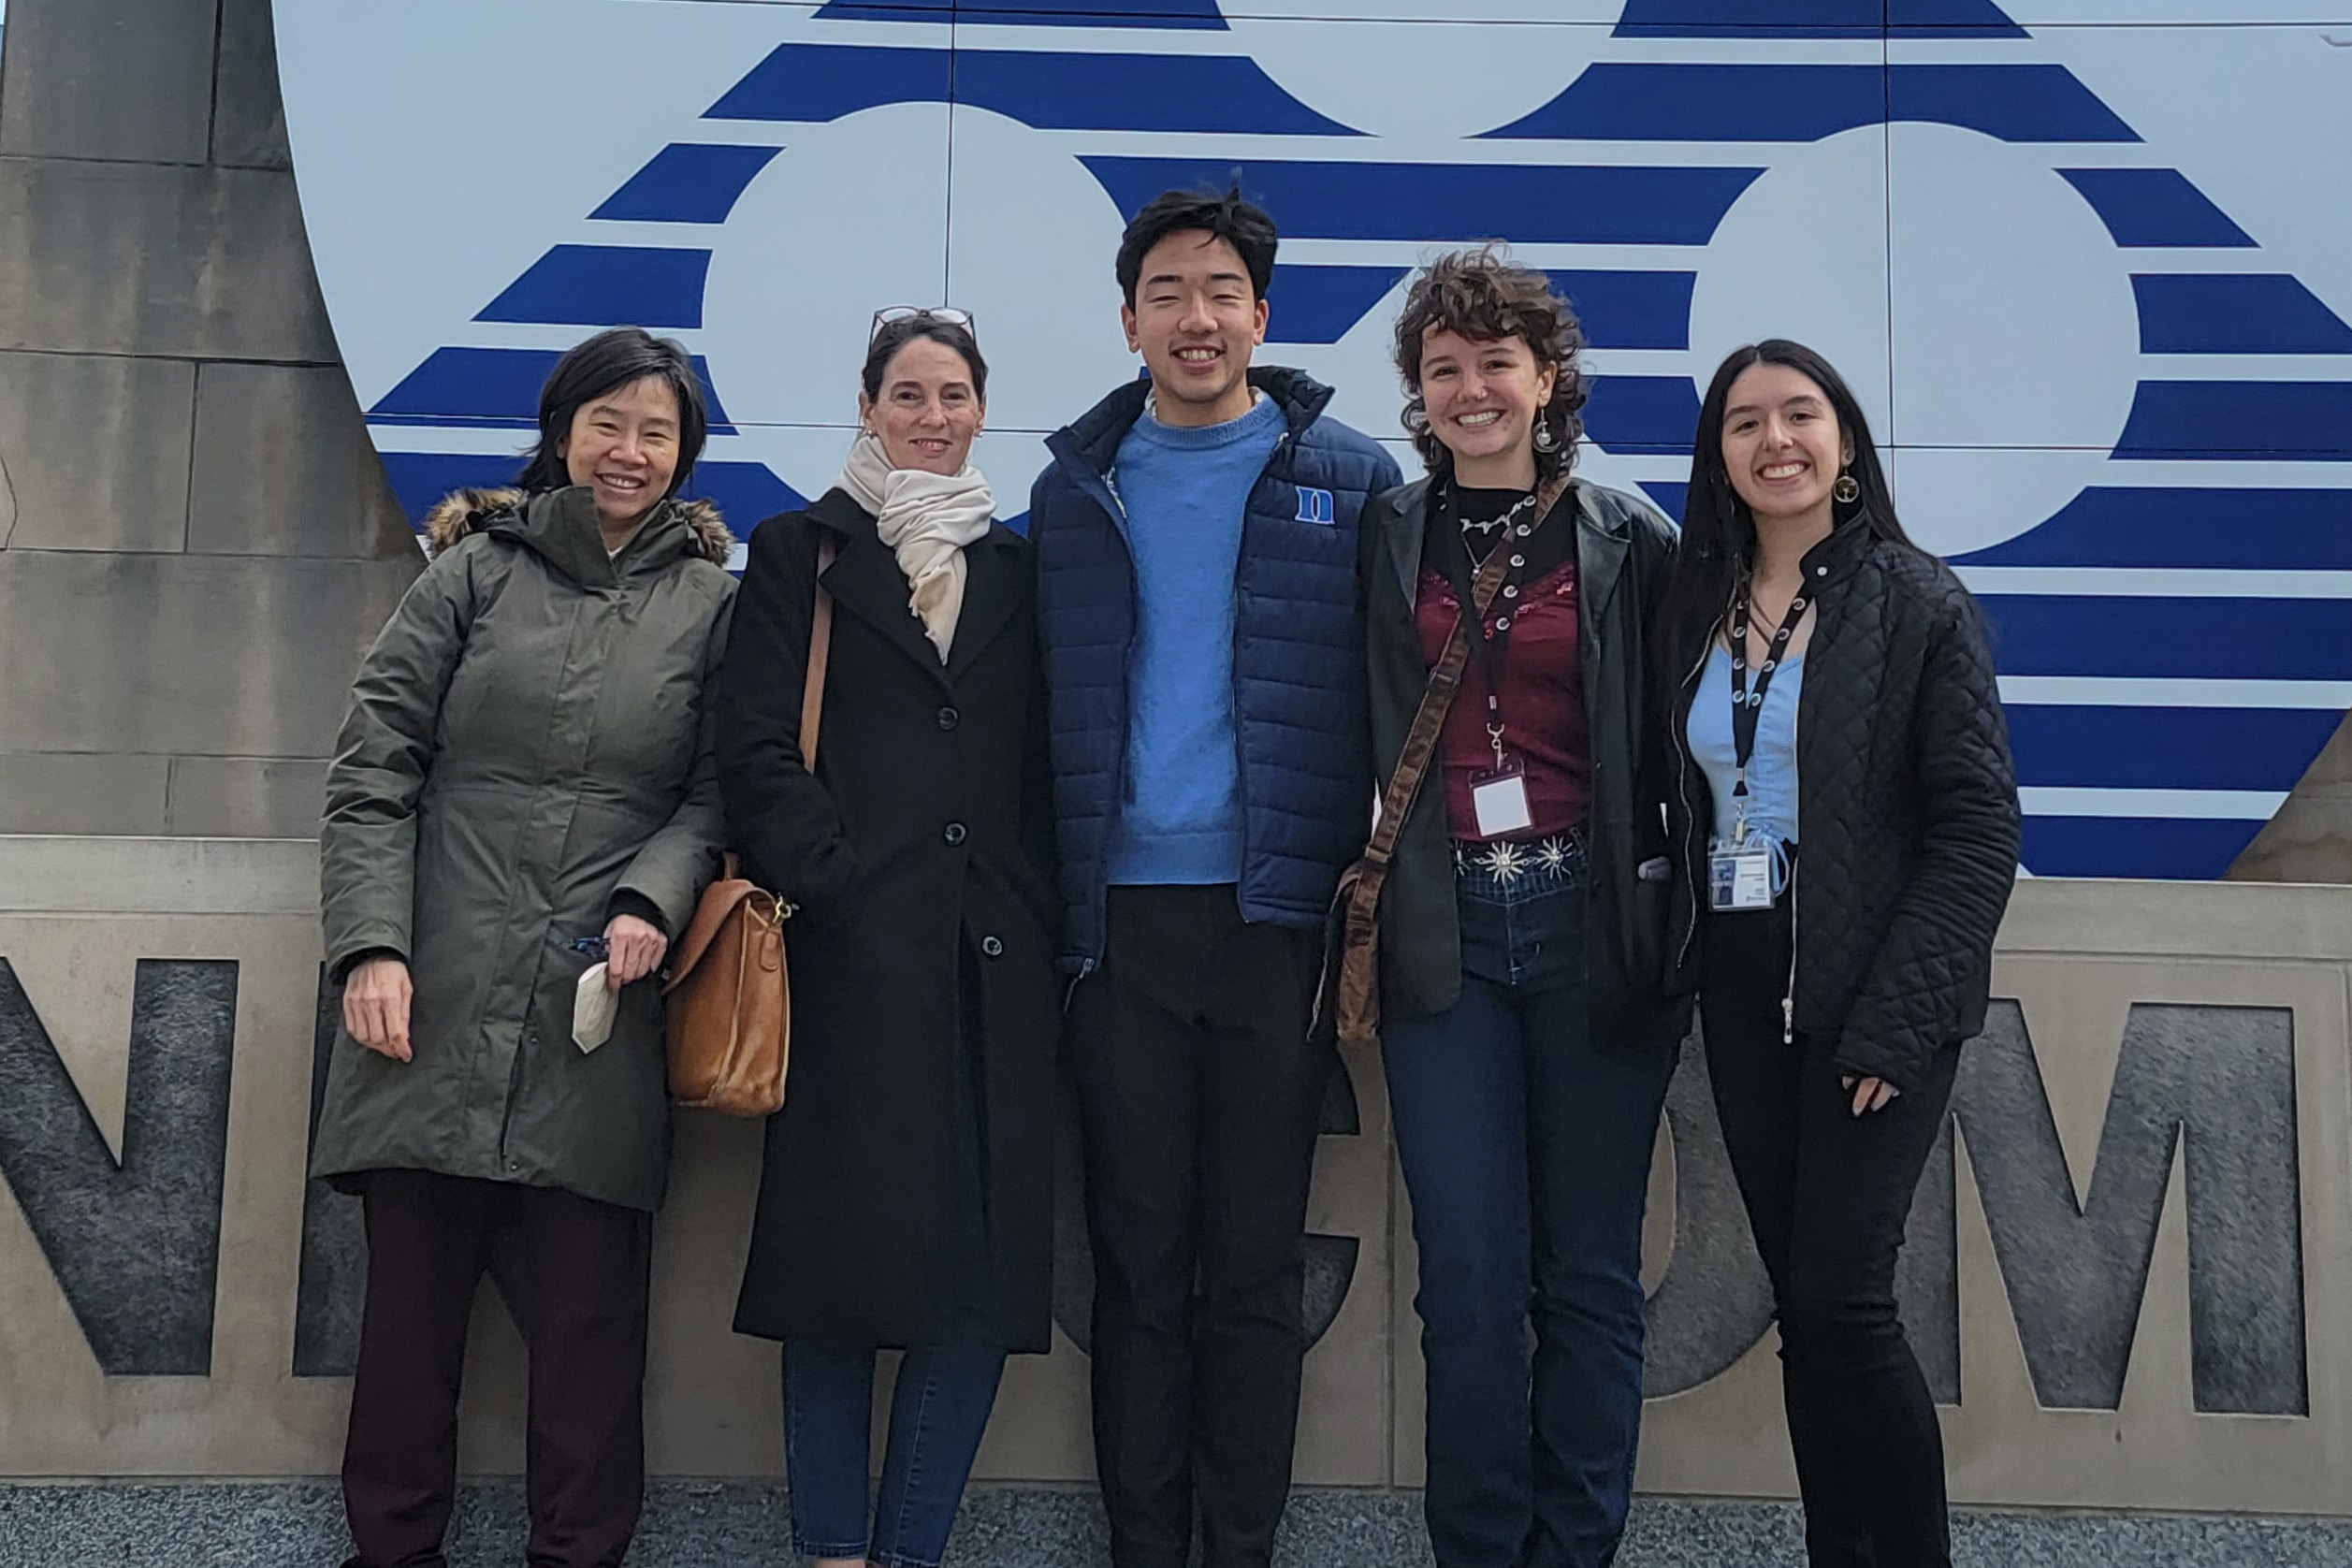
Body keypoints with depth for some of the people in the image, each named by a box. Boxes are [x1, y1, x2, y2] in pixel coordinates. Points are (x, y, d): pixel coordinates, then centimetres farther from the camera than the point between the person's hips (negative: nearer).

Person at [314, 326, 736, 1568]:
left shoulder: (711, 602, 10)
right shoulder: (476, 568, 9)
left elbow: (716, 795, 8)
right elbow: (373, 764, 4)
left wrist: (654, 901, -11)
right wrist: (371, 945, -6)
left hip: (600, 1014, 0)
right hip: (434, 1001, 0)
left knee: (589, 1311, 3)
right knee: (412, 1295, 6)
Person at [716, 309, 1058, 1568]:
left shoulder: (1018, 566, 18)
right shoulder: (801, 552, 10)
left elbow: (1047, 764, 15)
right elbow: (757, 750, 0)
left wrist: (1043, 911, 3)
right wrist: (835, 886, -11)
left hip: (997, 963, 3)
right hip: (855, 954, -3)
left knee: (990, 1265, 0)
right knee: (846, 1255, -1)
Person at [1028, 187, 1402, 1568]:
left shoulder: (1350, 481, 6)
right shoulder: (1076, 491, 12)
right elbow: (1049, 705, 12)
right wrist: (1053, 888, 3)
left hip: (1281, 913, -1)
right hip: (1124, 917, 2)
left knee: (1259, 1257, 5)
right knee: (1138, 1251, 6)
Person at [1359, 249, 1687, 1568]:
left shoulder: (1631, 541, 4)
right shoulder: (1386, 540, 8)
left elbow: (1674, 747, 4)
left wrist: (1682, 934, 0)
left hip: (1596, 925, -1)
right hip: (1444, 936, 1)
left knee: (1590, 1280, 7)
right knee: (1470, 1285, 3)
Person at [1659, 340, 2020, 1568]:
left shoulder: (1920, 605, -5)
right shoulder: (1696, 608, 9)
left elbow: (1979, 826, -9)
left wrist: (1895, 1022, -16)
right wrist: (1686, 962, 1)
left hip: (1876, 999, -5)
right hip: (1741, 993, 5)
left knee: (1840, 1296, -9)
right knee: (1798, 1299, 8)